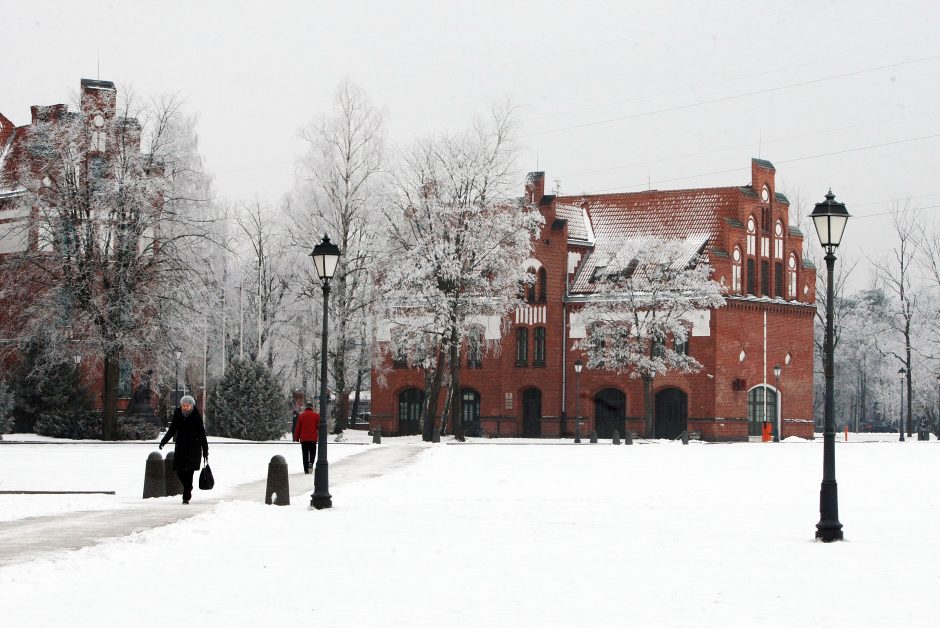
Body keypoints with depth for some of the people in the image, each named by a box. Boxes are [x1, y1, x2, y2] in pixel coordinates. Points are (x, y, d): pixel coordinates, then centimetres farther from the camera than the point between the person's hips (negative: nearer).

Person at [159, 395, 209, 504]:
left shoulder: (196, 416, -6)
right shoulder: (177, 414, 3)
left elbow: (202, 434, -1)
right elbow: (172, 430, 11)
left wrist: (205, 450, -1)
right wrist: (163, 441, 0)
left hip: (193, 447, -4)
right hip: (180, 446, 4)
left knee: (189, 471, -11)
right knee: (179, 471, 0)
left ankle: (186, 497, -7)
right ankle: (188, 488, 28)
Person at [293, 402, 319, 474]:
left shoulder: (301, 415, 5)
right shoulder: (316, 415, 1)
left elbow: (297, 428, 4)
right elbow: (319, 427, 0)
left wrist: (296, 438, 10)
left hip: (303, 438, 1)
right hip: (313, 438, -1)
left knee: (305, 454, 7)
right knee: (312, 452, 9)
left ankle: (306, 469, 3)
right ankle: (311, 463, -19)